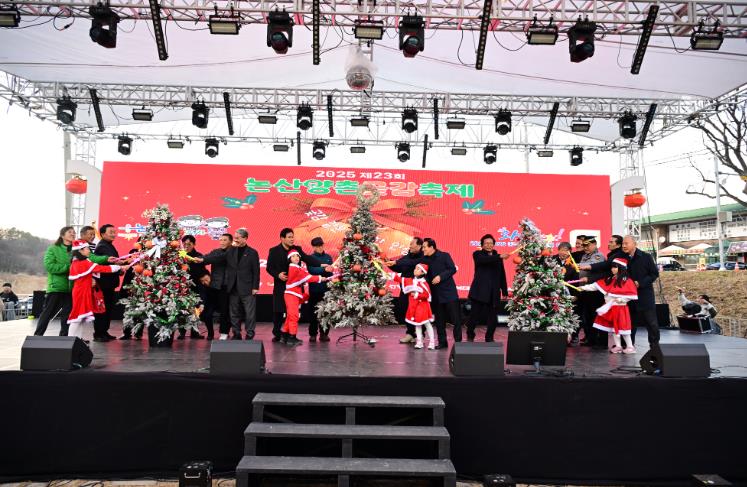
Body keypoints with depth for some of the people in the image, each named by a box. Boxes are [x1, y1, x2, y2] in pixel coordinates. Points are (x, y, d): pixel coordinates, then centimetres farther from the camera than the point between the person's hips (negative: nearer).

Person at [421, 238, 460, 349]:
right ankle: (442, 342, 17)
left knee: (455, 318, -2)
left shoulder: (444, 256, -6)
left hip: (449, 292, -4)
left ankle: (458, 341, 7)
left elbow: (453, 269, -11)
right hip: (436, 294, 5)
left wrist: (440, 276, -19)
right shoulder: (425, 259, 6)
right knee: (439, 320, 8)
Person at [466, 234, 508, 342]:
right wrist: (499, 257, -32)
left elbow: (502, 276, 15)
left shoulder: (498, 257, 15)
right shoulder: (477, 254, 3)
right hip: (480, 291, -3)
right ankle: (470, 337, 16)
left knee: (493, 318, 2)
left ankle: (489, 339, 16)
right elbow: (485, 260, -21)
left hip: (494, 293, 4)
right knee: (475, 315, -1)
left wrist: (504, 291, 10)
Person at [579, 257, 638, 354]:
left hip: (620, 308, -6)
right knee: (612, 328, 10)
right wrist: (584, 287, -6)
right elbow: (596, 285, 3)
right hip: (610, 308, 6)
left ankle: (630, 347, 10)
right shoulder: (608, 280, 8)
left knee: (622, 327, -3)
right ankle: (618, 346, 19)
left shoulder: (627, 281, -10)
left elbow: (632, 295, -11)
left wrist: (621, 299, -20)